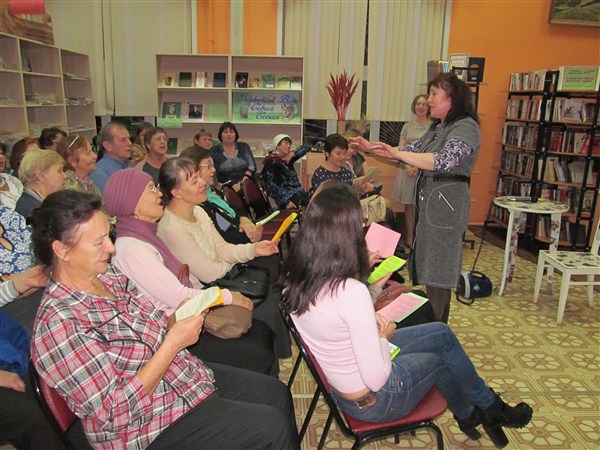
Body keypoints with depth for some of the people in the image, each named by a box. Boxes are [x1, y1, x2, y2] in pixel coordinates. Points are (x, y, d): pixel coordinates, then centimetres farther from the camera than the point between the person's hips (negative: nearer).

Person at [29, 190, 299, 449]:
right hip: (150, 425, -8)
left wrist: (176, 319, -10)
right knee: (273, 428, -10)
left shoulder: (109, 275, -1)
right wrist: (173, 343, -26)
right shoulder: (58, 325, -25)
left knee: (277, 393, 11)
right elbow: (114, 411, -25)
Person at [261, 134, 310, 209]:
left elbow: (306, 148, 21)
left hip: (299, 193, 8)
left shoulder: (288, 159, 16)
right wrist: (285, 202, -22)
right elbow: (272, 186, -14)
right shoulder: (272, 162, -5)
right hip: (288, 197, -8)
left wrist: (292, 154, 4)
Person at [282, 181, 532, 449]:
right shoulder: (351, 292, -36)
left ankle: (470, 414, 42)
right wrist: (383, 336, -11)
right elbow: (376, 379, -28)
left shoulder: (293, 278, -12)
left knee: (442, 334, 18)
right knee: (441, 357, 21)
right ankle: (489, 408, 51)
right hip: (371, 400, -6)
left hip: (338, 383, 6)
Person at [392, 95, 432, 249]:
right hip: (408, 169, 3)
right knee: (408, 205, 7)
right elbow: (401, 149, 6)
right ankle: (410, 236, 17)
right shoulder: (407, 126, 11)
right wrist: (407, 166, -10)